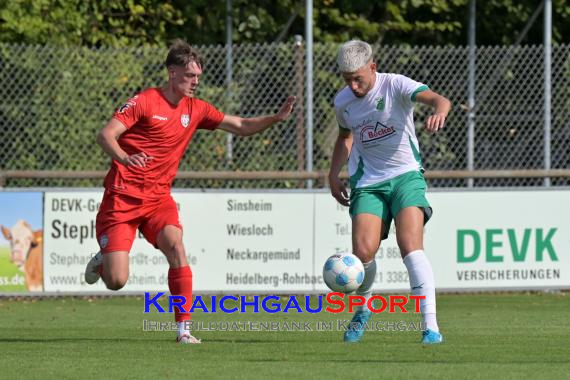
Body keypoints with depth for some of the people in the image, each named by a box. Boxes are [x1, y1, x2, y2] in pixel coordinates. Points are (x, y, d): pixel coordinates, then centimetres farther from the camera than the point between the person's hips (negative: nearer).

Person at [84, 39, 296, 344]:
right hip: (123, 196, -5)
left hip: (158, 197, 5)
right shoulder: (145, 102, -10)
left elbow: (240, 127, 13)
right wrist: (125, 158, -38)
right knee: (116, 281, -10)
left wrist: (276, 118, -4)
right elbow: (105, 135, -18)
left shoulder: (195, 109, 7)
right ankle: (101, 261, 29)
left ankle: (183, 328, -19)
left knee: (175, 245, -25)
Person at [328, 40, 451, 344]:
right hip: (368, 182, 3)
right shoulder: (342, 101, 5)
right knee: (363, 251, -14)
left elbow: (437, 99, -27)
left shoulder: (395, 85, -11)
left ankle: (431, 327, -21)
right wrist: (334, 174, 15)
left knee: (410, 247, -21)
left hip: (406, 175, -3)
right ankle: (363, 308, 18)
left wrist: (439, 111, -50)